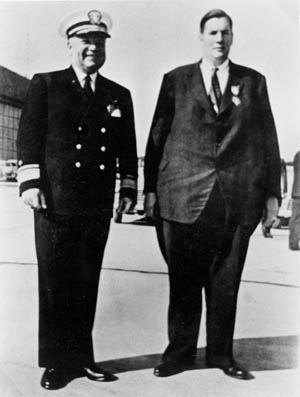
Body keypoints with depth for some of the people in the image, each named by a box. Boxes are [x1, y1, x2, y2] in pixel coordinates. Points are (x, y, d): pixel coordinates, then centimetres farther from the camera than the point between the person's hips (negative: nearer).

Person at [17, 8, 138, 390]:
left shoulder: (120, 95, 14)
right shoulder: (45, 85, 6)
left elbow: (127, 149, 15)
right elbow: (28, 136, -1)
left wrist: (128, 189, 8)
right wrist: (30, 182, -10)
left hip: (99, 205, 3)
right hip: (55, 201, -3)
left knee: (87, 283, 9)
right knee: (55, 283, 3)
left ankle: (81, 356, 21)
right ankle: (56, 362, 15)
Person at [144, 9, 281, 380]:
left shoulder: (254, 81, 12)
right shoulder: (176, 80, 9)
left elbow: (267, 139, 10)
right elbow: (157, 136, 7)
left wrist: (272, 192, 5)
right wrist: (150, 187, 2)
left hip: (238, 198, 1)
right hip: (183, 195, -1)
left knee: (225, 282, 9)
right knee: (183, 280, 6)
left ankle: (220, 353, 25)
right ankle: (179, 352, 22)